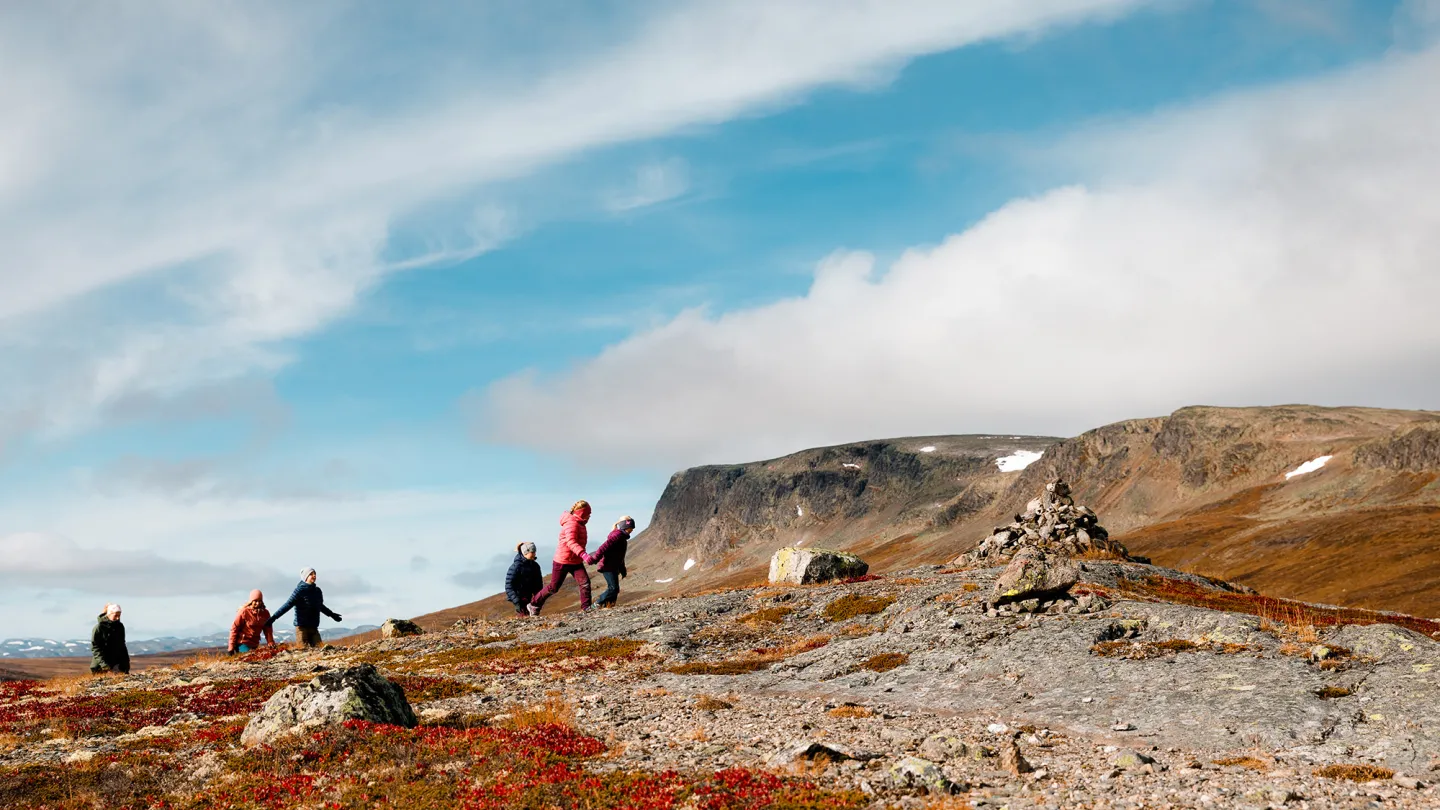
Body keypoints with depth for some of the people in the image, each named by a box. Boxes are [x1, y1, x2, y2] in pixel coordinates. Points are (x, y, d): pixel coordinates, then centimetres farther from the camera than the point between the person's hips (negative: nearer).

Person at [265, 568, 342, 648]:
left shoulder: (317, 591, 11)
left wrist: (331, 614, 44)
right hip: (302, 627, -6)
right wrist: (274, 617, -23)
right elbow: (288, 605, -14)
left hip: (314, 627, 6)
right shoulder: (300, 590, -8)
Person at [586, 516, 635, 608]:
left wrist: (622, 569, 29)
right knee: (614, 588, -13)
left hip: (614, 568, 10)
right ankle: (599, 604, -6)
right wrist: (595, 559, -32)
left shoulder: (622, 537, 19)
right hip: (608, 567, -10)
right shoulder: (617, 535, -13)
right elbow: (605, 547, -24)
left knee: (614, 589, 8)